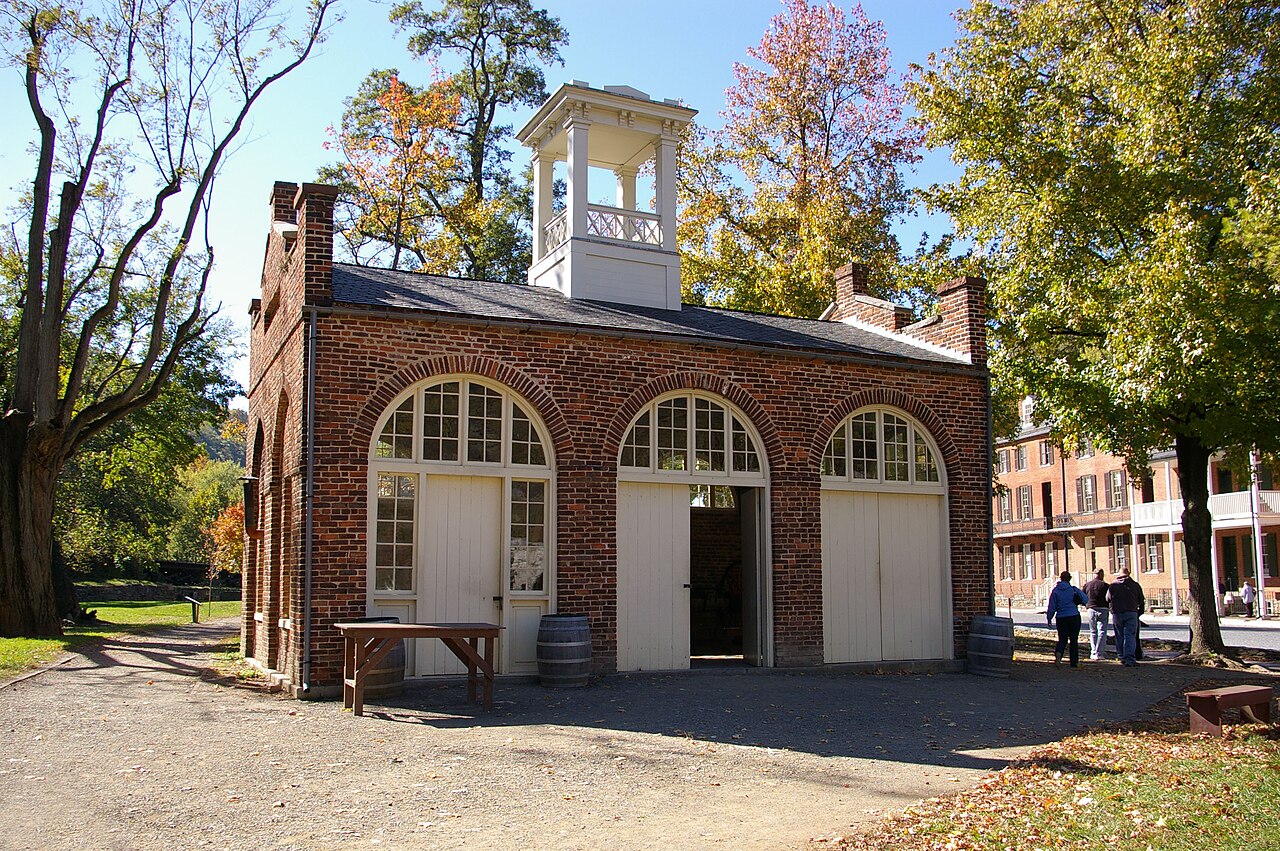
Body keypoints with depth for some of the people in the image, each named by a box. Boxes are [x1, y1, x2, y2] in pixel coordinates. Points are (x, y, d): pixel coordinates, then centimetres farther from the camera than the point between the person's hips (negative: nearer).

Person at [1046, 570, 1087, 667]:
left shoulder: (1055, 590, -1)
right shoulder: (1073, 589, -2)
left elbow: (1052, 606, -1)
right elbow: (1085, 600, -3)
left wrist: (1049, 617, 8)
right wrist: (1078, 602, 18)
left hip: (1061, 618, 0)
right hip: (1074, 617, 0)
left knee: (1062, 638, 8)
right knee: (1074, 639, 9)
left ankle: (1058, 653, -22)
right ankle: (1074, 662, 9)